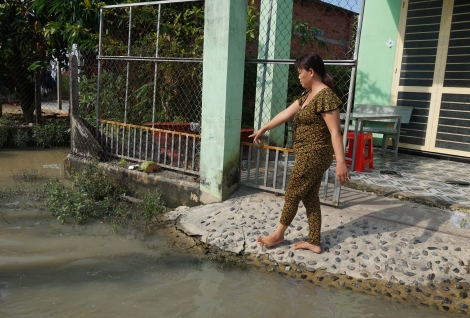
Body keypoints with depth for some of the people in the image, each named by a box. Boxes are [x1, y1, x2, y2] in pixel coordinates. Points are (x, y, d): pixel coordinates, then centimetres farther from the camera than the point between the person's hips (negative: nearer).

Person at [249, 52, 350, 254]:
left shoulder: (325, 96, -18)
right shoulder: (309, 95, 12)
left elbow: (335, 132, -23)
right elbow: (286, 114, 20)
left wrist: (341, 162, -27)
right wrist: (263, 129, 27)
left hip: (314, 155, -10)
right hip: (308, 155, 10)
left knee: (292, 194, 4)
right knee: (309, 197, 13)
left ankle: (278, 234, 22)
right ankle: (314, 242, 22)